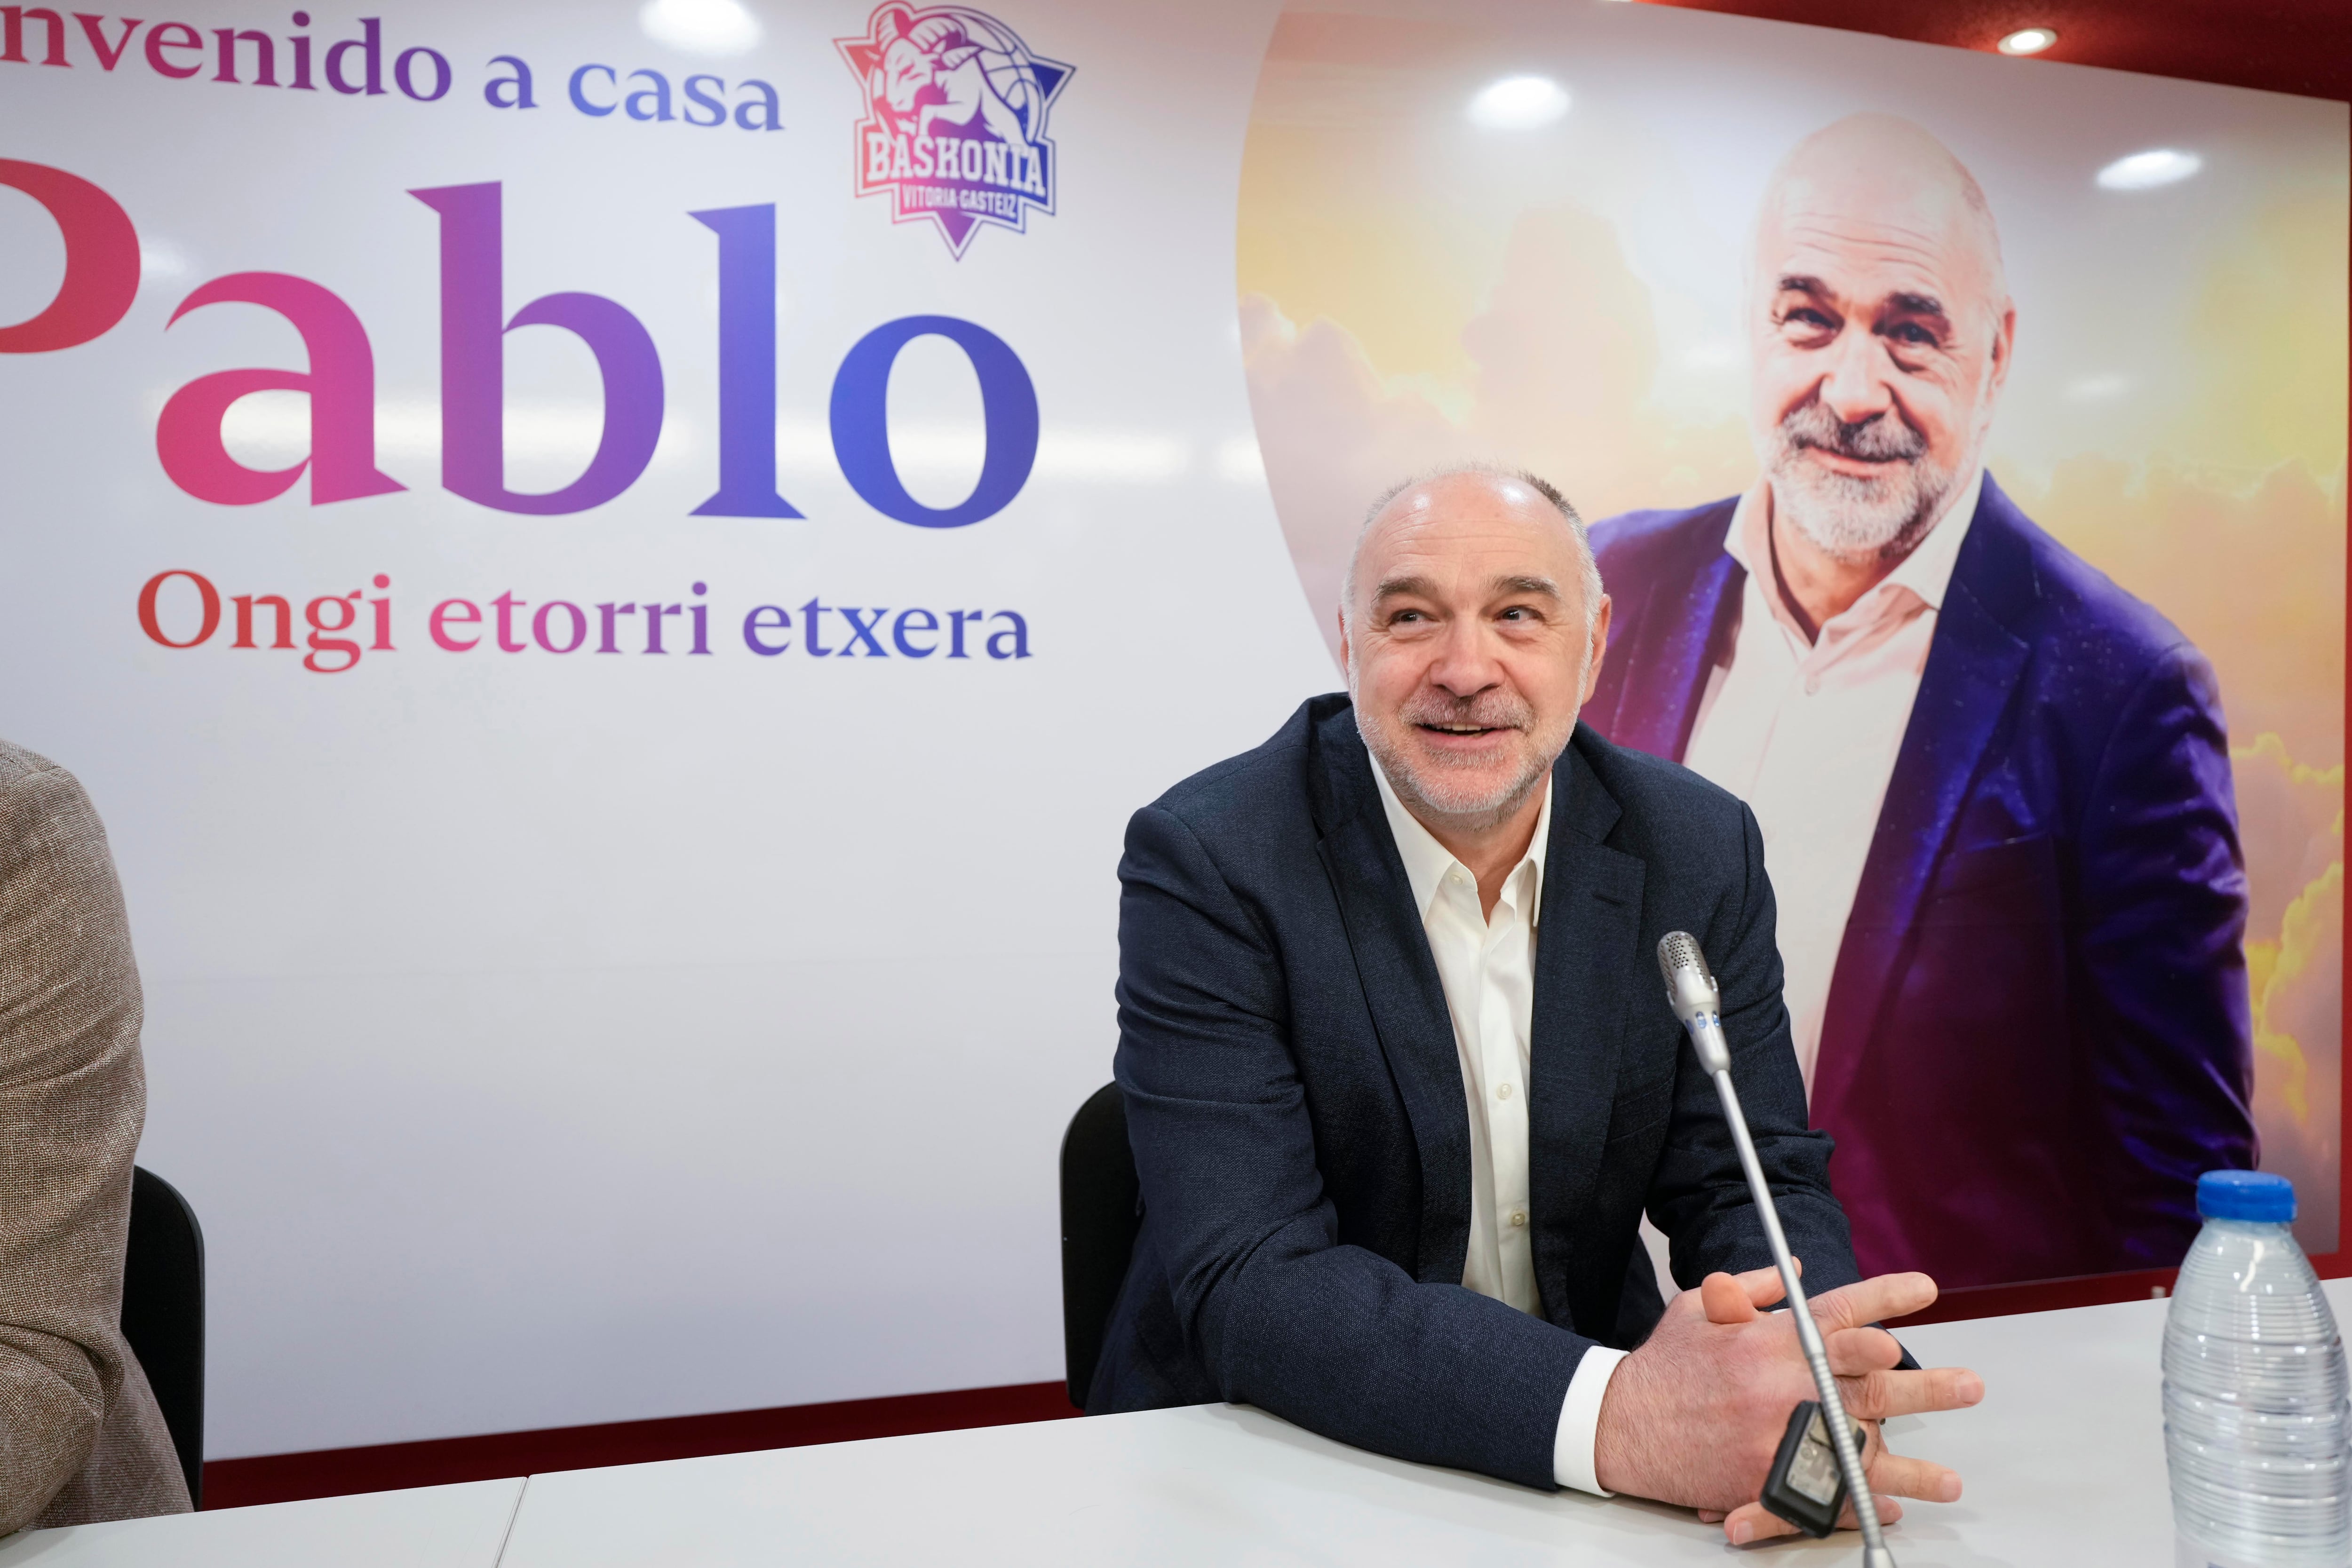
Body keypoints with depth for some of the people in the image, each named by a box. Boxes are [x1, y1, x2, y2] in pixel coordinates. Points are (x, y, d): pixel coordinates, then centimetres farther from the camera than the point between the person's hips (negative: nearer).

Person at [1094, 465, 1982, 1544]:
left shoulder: (1697, 851, -3)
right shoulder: (1207, 861, -16)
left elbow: (1756, 1182, -3)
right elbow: (1247, 1279, -22)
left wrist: (1805, 1386, -25)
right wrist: (1612, 1413, -35)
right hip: (1269, 1460, -3)